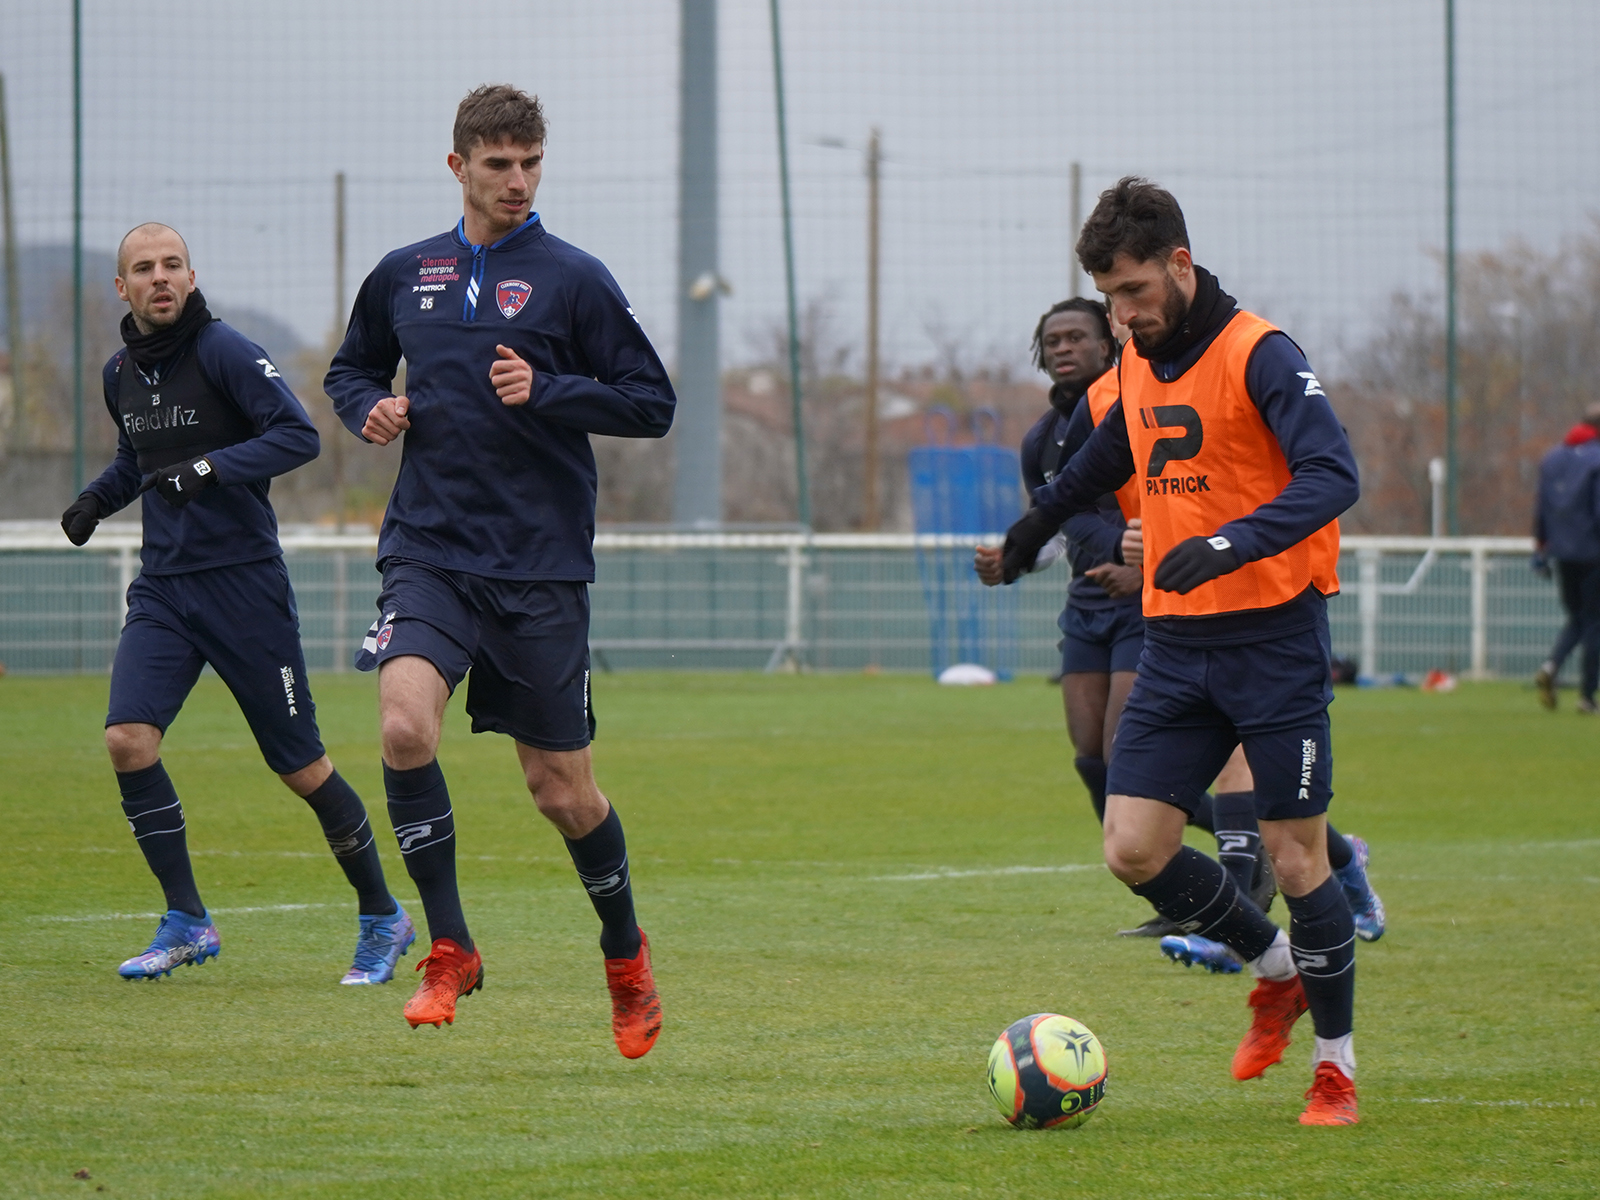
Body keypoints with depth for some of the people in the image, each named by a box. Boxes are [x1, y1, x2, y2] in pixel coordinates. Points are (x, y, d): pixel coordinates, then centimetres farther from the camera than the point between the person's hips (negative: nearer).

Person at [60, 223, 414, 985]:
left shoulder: (223, 352, -11)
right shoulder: (121, 373, 10)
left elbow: (298, 435, -19)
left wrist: (211, 468, -29)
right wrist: (96, 499, 9)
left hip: (242, 580, -6)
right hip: (161, 590, 6)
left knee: (298, 764, 0)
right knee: (128, 738, -14)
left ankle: (382, 917, 17)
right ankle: (186, 924, -3)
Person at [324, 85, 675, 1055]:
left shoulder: (574, 279, -2)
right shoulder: (403, 276, 9)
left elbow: (652, 404, -2)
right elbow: (352, 370, 25)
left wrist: (546, 392, -16)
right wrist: (371, 409, 2)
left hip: (542, 568, -2)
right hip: (430, 550, 2)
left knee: (562, 789, 4)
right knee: (406, 726, -24)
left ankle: (627, 955, 31)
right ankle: (450, 949, -9)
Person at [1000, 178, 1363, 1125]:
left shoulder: (1258, 354, -13)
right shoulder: (1139, 366, 11)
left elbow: (1334, 475, -25)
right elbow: (1107, 458, 31)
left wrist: (1230, 544, -37)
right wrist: (1039, 523, 41)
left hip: (1273, 636, -7)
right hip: (1176, 644, 7)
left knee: (1295, 856, -3)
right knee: (1134, 849, -3)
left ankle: (1336, 1065, 12)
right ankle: (1276, 970, 20)